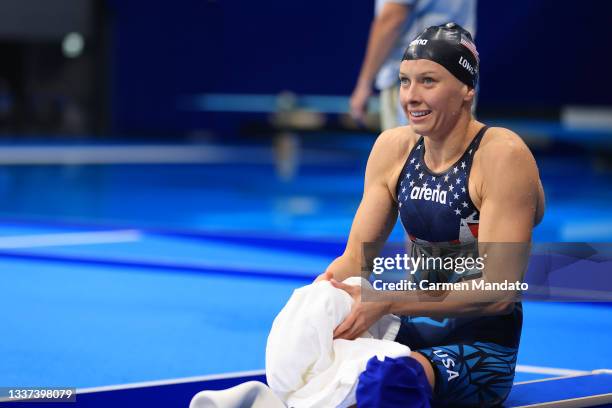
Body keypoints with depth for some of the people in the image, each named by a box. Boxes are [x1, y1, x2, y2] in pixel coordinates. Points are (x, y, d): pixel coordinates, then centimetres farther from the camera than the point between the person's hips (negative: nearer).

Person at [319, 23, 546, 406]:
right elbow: (356, 256, 6)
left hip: (480, 348, -6)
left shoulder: (503, 156, -15)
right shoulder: (393, 147, 5)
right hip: (411, 331, 6)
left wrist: (386, 302, -30)